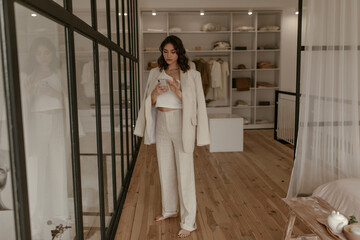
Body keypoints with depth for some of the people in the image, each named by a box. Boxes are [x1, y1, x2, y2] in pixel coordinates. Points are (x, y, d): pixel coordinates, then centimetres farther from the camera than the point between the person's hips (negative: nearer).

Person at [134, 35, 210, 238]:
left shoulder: (190, 75, -4)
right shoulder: (156, 74, 8)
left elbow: (194, 104, -7)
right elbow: (150, 103, 9)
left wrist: (178, 92, -23)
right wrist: (155, 94, -13)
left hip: (181, 124, -5)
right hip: (161, 124, 5)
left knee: (184, 172, -2)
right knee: (165, 170, 15)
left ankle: (189, 222, 9)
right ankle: (170, 209, 35)